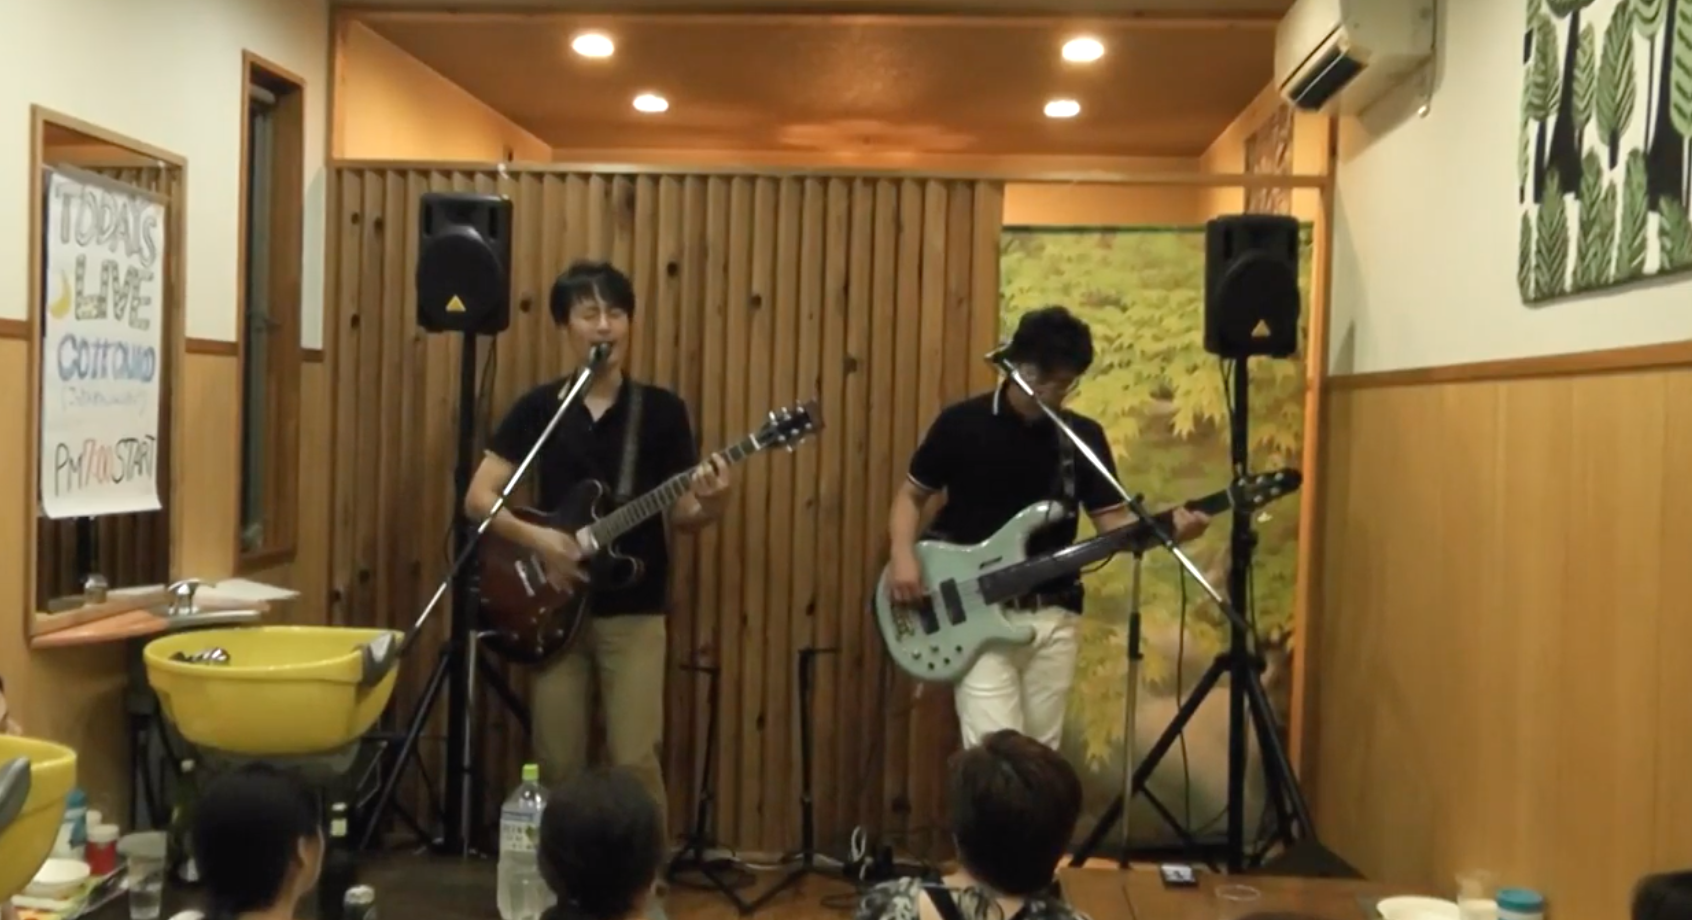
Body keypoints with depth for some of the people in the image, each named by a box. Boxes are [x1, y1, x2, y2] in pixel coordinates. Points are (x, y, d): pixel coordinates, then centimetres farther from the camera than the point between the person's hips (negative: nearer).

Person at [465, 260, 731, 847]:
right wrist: (536, 539, -15)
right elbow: (478, 497, 0)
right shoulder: (538, 408, 3)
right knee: (558, 766, 6)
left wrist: (710, 504, -21)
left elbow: (681, 516, 2)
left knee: (635, 762, -8)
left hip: (634, 612, -1)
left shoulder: (661, 410, 1)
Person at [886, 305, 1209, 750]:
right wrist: (903, 557, -12)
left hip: (1052, 615, 4)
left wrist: (1165, 527, -18)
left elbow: (1113, 519, 2)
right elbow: (911, 494, 5)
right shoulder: (961, 424, -4)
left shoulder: (1083, 436, 4)